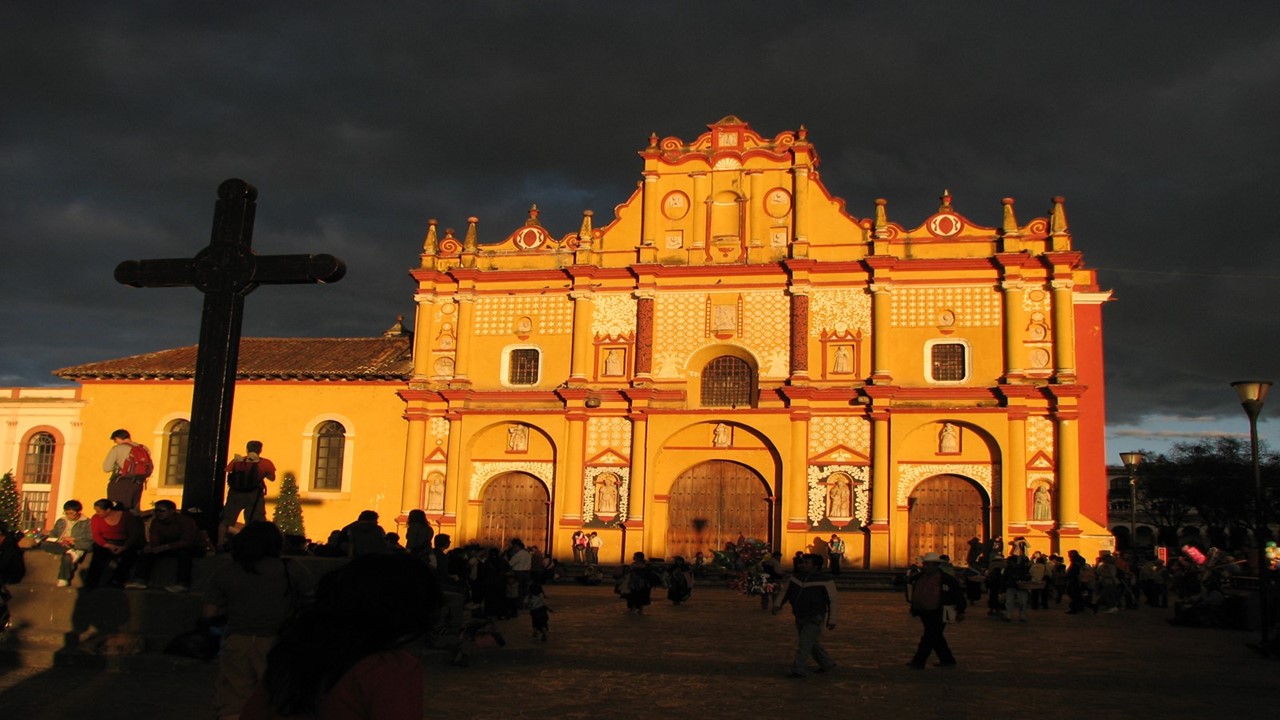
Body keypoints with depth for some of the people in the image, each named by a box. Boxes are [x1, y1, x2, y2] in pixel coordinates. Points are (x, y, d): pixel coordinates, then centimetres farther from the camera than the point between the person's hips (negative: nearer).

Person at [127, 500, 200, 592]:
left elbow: (187, 541, -30)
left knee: (184, 551, -40)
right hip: (169, 548, 7)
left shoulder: (186, 521, -20)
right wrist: (150, 546, -33)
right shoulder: (156, 522, -1)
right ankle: (140, 580, -19)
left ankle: (183, 583, -40)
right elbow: (154, 540, -7)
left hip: (193, 547, -6)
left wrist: (165, 547, -40)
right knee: (146, 551, -13)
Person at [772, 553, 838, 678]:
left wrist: (832, 619, -9)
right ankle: (827, 664, 35)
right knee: (812, 644, 18)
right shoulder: (796, 577, 3)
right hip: (800, 617, 7)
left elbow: (832, 600, -7)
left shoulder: (824, 580, -12)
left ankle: (799, 670, -9)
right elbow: (785, 592, 7)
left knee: (804, 644, -14)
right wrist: (777, 604, -10)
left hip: (815, 617, -7)